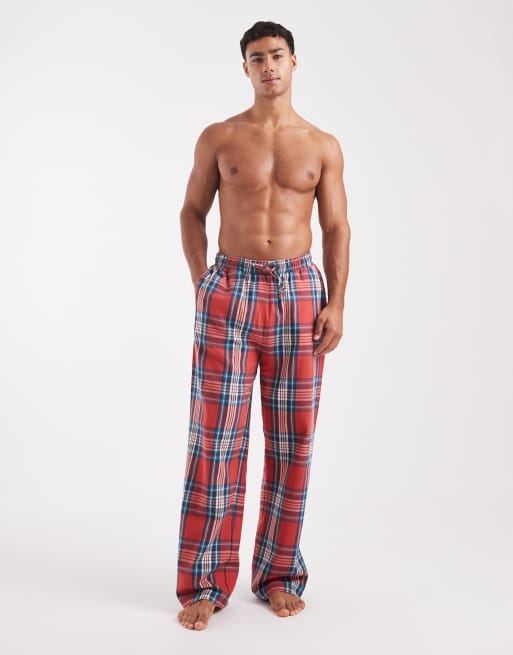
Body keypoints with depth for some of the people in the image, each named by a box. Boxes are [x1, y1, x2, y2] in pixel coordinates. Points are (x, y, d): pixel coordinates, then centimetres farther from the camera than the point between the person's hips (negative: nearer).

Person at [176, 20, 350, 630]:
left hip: (298, 292, 1)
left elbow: (337, 226, 8)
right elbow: (192, 211, 12)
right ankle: (206, 582, 8)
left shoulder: (323, 145, 8)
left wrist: (336, 302, -2)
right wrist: (201, 283, 2)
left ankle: (278, 573, 19)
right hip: (229, 290, -1)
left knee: (292, 437, 4)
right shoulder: (219, 138, 6)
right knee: (216, 436, -2)